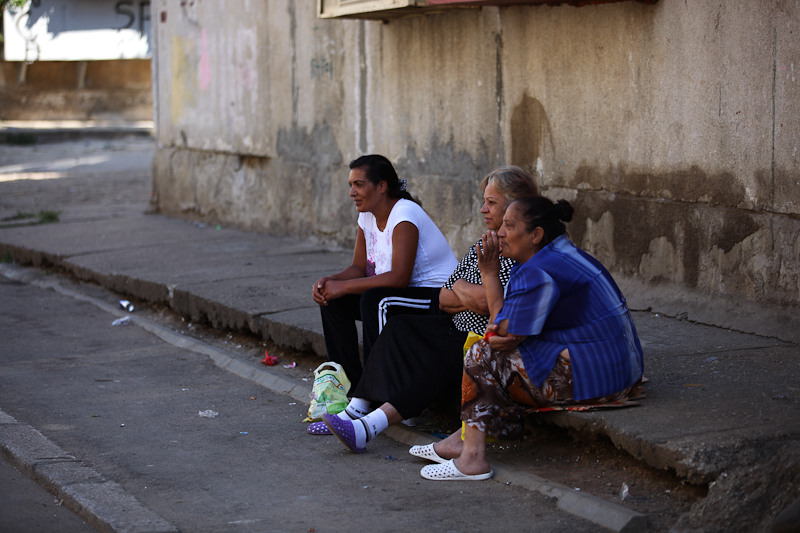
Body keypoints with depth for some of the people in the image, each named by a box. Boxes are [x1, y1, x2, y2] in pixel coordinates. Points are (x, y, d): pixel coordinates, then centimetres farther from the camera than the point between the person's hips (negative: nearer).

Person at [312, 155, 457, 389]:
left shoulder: (405, 214, -22)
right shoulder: (368, 216, 6)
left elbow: (399, 278, -30)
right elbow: (359, 268, 7)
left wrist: (343, 286, -27)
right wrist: (329, 281, -14)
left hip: (439, 299, -9)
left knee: (374, 300, -32)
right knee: (332, 300, -2)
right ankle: (349, 381, 4)